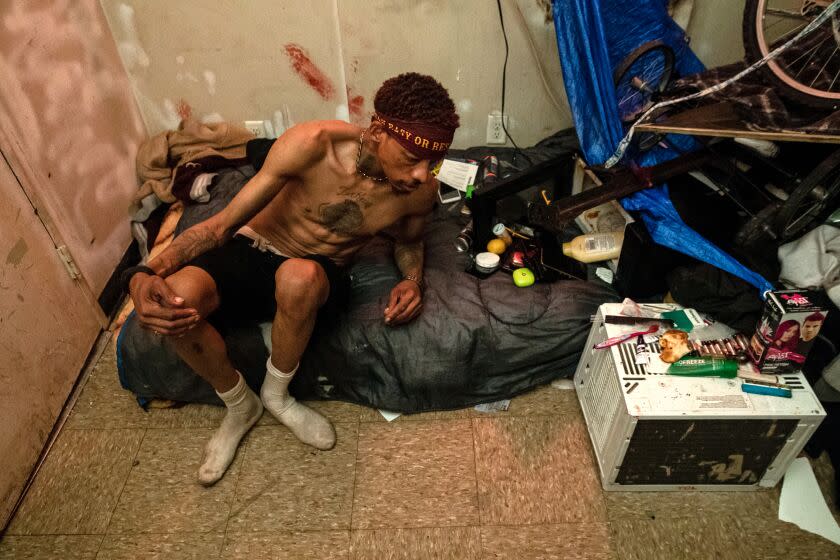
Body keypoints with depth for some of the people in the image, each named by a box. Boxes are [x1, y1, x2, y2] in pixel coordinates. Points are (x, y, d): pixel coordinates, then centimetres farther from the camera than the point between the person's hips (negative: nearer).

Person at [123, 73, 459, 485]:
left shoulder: (421, 190, -14)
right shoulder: (312, 144, -25)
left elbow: (408, 240, 12)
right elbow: (223, 223, -19)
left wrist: (413, 280, -11)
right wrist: (146, 273, -34)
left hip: (316, 274, 1)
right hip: (251, 249, 0)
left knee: (300, 277, -39)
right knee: (170, 300, -32)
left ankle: (276, 393, -7)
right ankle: (239, 406, -1)